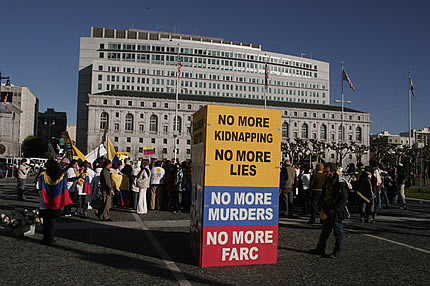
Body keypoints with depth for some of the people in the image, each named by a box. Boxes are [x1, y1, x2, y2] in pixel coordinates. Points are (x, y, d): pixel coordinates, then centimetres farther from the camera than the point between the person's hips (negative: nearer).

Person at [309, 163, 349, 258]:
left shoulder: (341, 183, -16)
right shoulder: (327, 181, 9)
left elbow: (344, 198, -17)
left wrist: (335, 209, -19)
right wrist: (323, 206, 9)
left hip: (337, 212, -8)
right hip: (327, 211, 8)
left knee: (338, 232, 5)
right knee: (324, 231, 15)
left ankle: (337, 252, 16)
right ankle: (320, 249, 24)